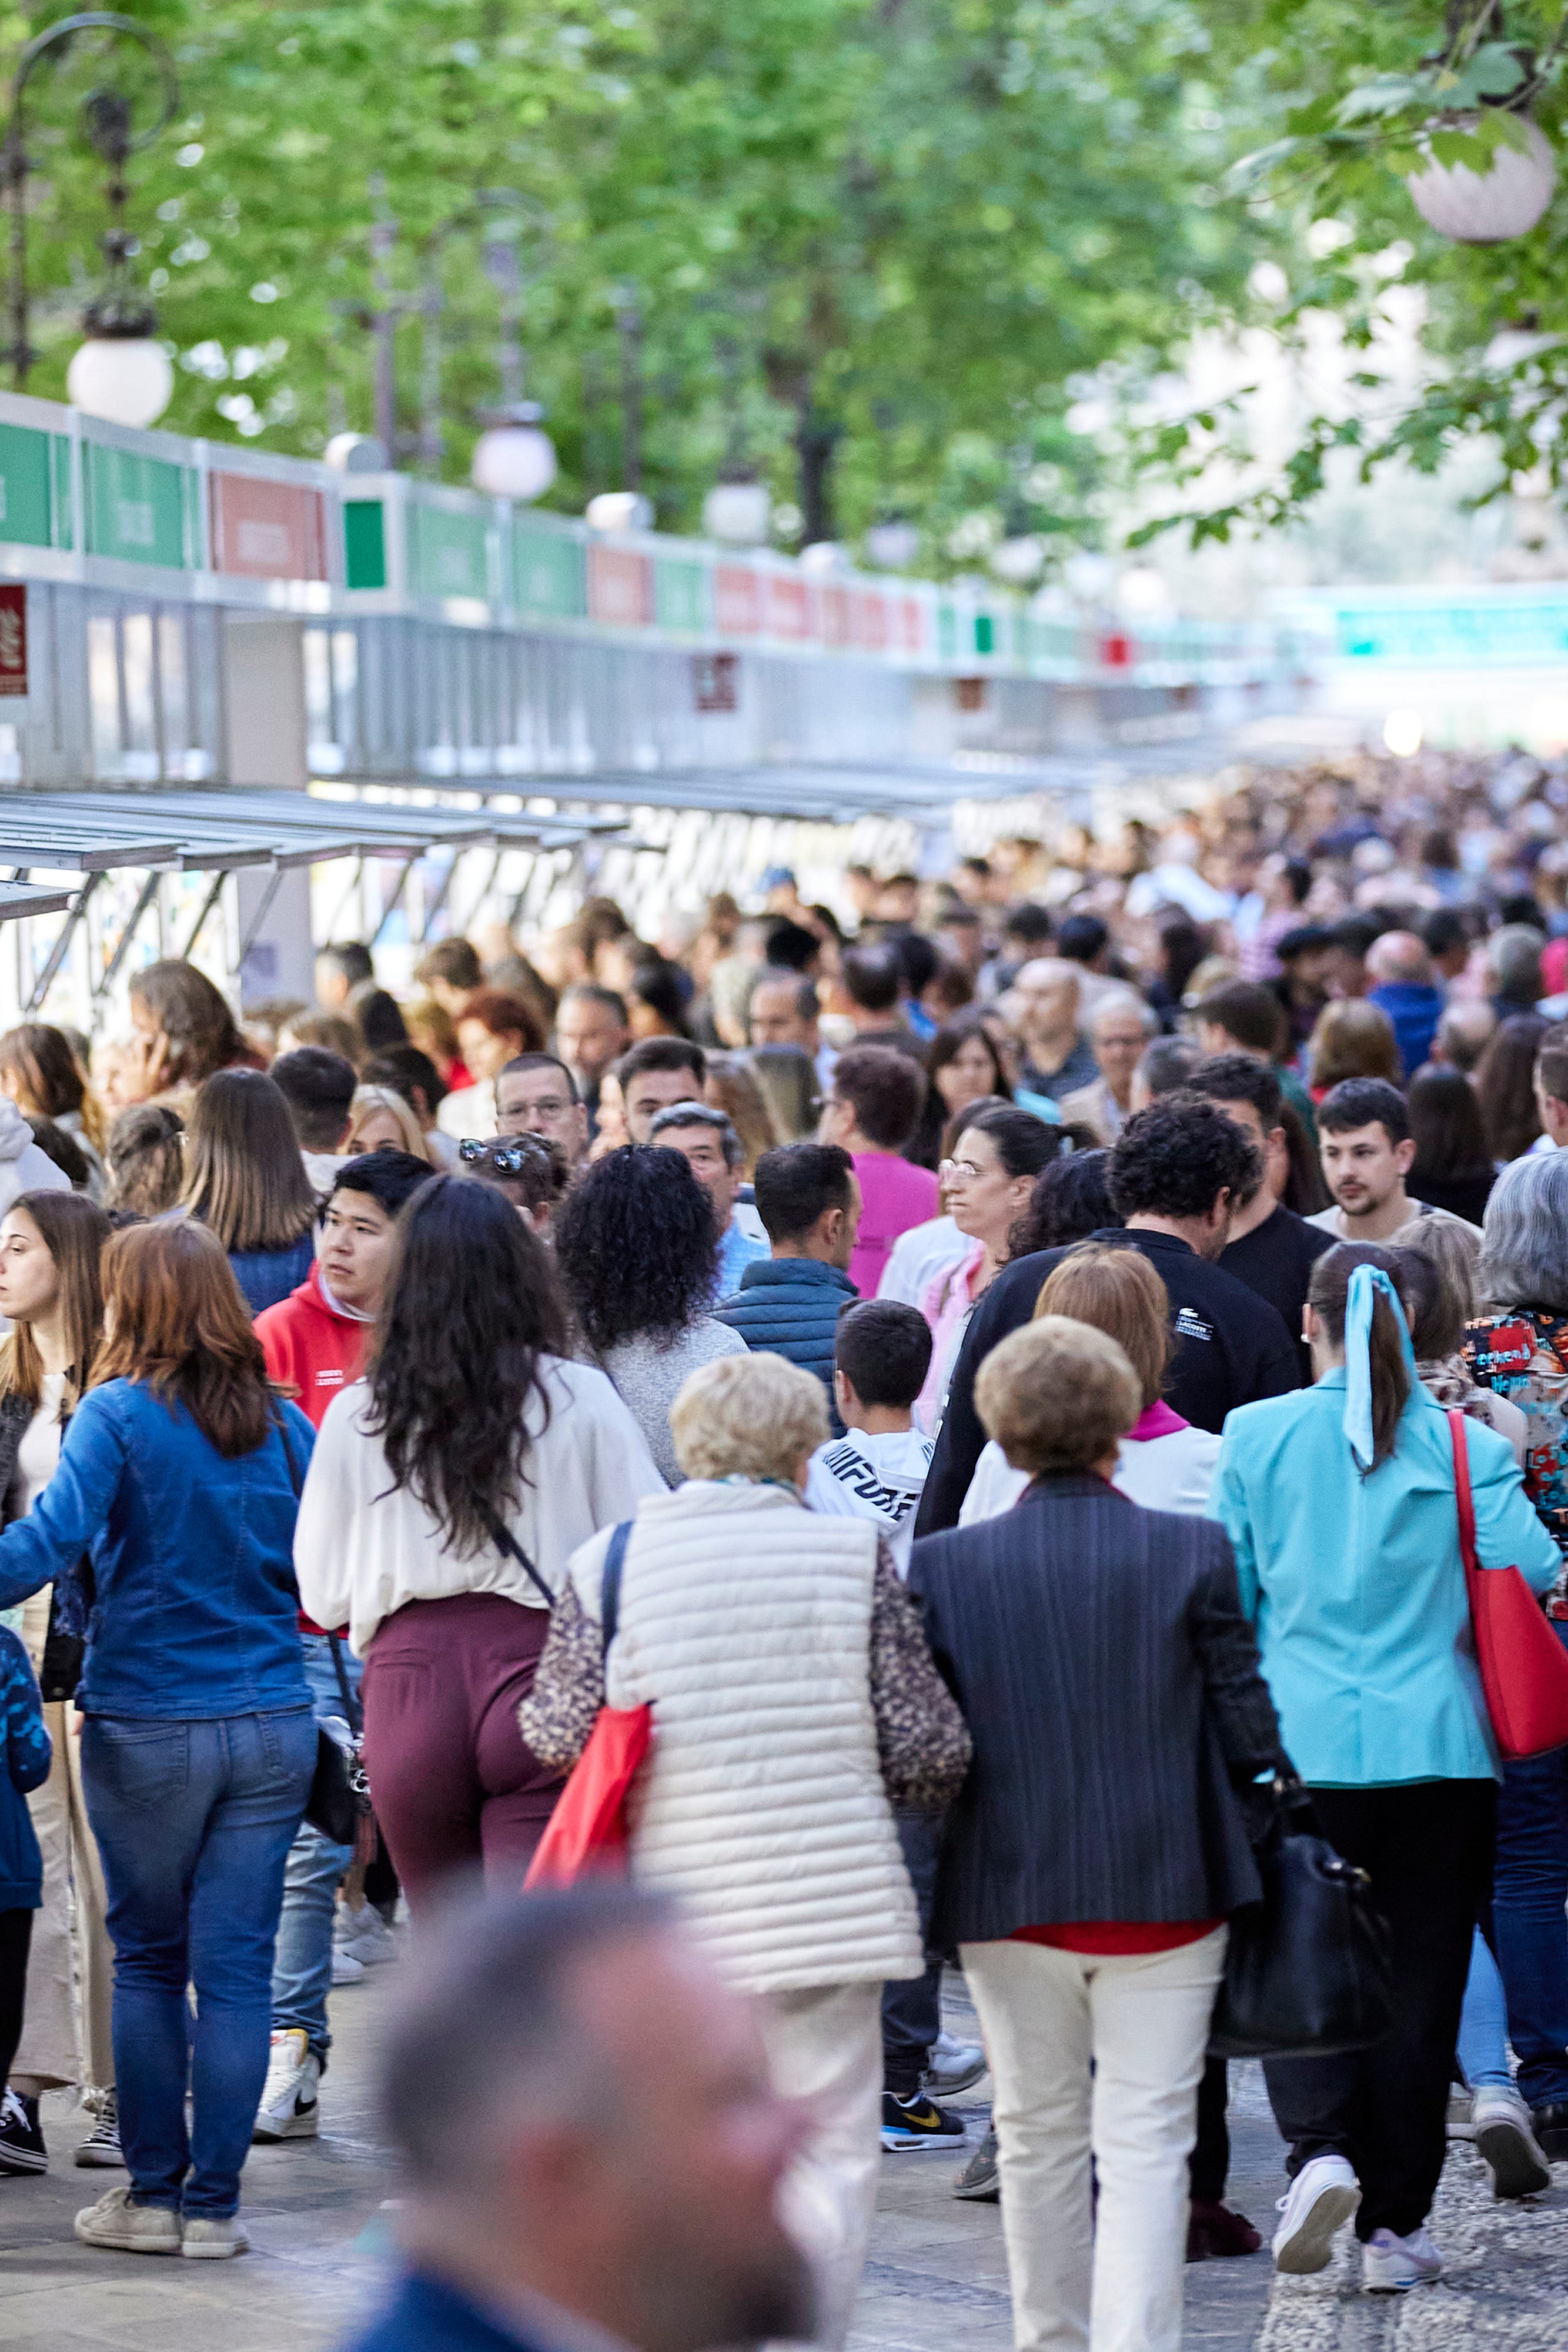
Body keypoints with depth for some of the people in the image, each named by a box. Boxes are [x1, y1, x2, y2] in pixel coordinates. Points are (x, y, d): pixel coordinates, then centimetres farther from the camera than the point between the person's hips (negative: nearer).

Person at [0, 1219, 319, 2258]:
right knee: (236, 1965, 4)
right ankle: (214, 2204, 6)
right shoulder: (282, 1422, 4)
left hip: (147, 1730, -3)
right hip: (272, 1725, 3)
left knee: (146, 1959, 10)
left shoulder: (119, 1412, -9)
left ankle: (153, 2193, 12)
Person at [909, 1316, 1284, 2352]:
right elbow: (1247, 1729, -3)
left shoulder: (941, 1565, -4)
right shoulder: (1194, 1551, -7)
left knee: (1039, 2134, 16)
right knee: (1147, 2139, 0)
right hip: (1164, 1888, -2)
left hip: (1009, 1891, 2)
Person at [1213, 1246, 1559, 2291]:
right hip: (1438, 1752, 0)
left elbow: (1227, 1592, 5)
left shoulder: (1255, 1437, -1)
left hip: (1299, 1745, 0)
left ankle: (1321, 2148, -16)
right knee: (1419, 1979, 8)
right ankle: (1396, 2224, 10)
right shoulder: (1464, 1447, -3)